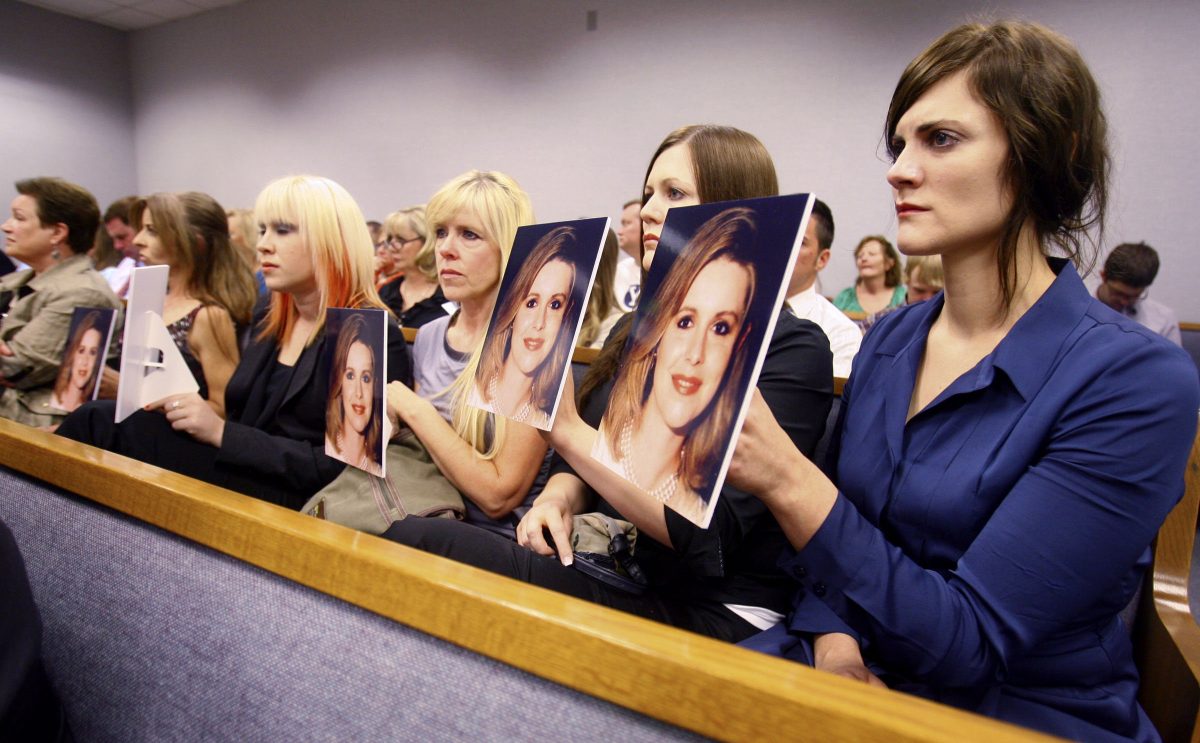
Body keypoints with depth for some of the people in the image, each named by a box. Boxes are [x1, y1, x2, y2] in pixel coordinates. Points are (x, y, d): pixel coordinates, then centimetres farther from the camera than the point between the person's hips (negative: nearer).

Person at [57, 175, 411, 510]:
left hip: (289, 503, -7)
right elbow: (245, 423, 14)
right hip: (240, 476, 7)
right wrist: (181, 407, -7)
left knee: (101, 422, -17)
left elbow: (345, 469, -18)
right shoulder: (272, 324, 15)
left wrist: (221, 432, -19)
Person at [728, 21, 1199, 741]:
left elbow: (969, 645, -22)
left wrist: (785, 478, -33)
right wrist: (833, 642, -12)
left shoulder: (1136, 380, -17)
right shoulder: (889, 339, 1)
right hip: (859, 681, 5)